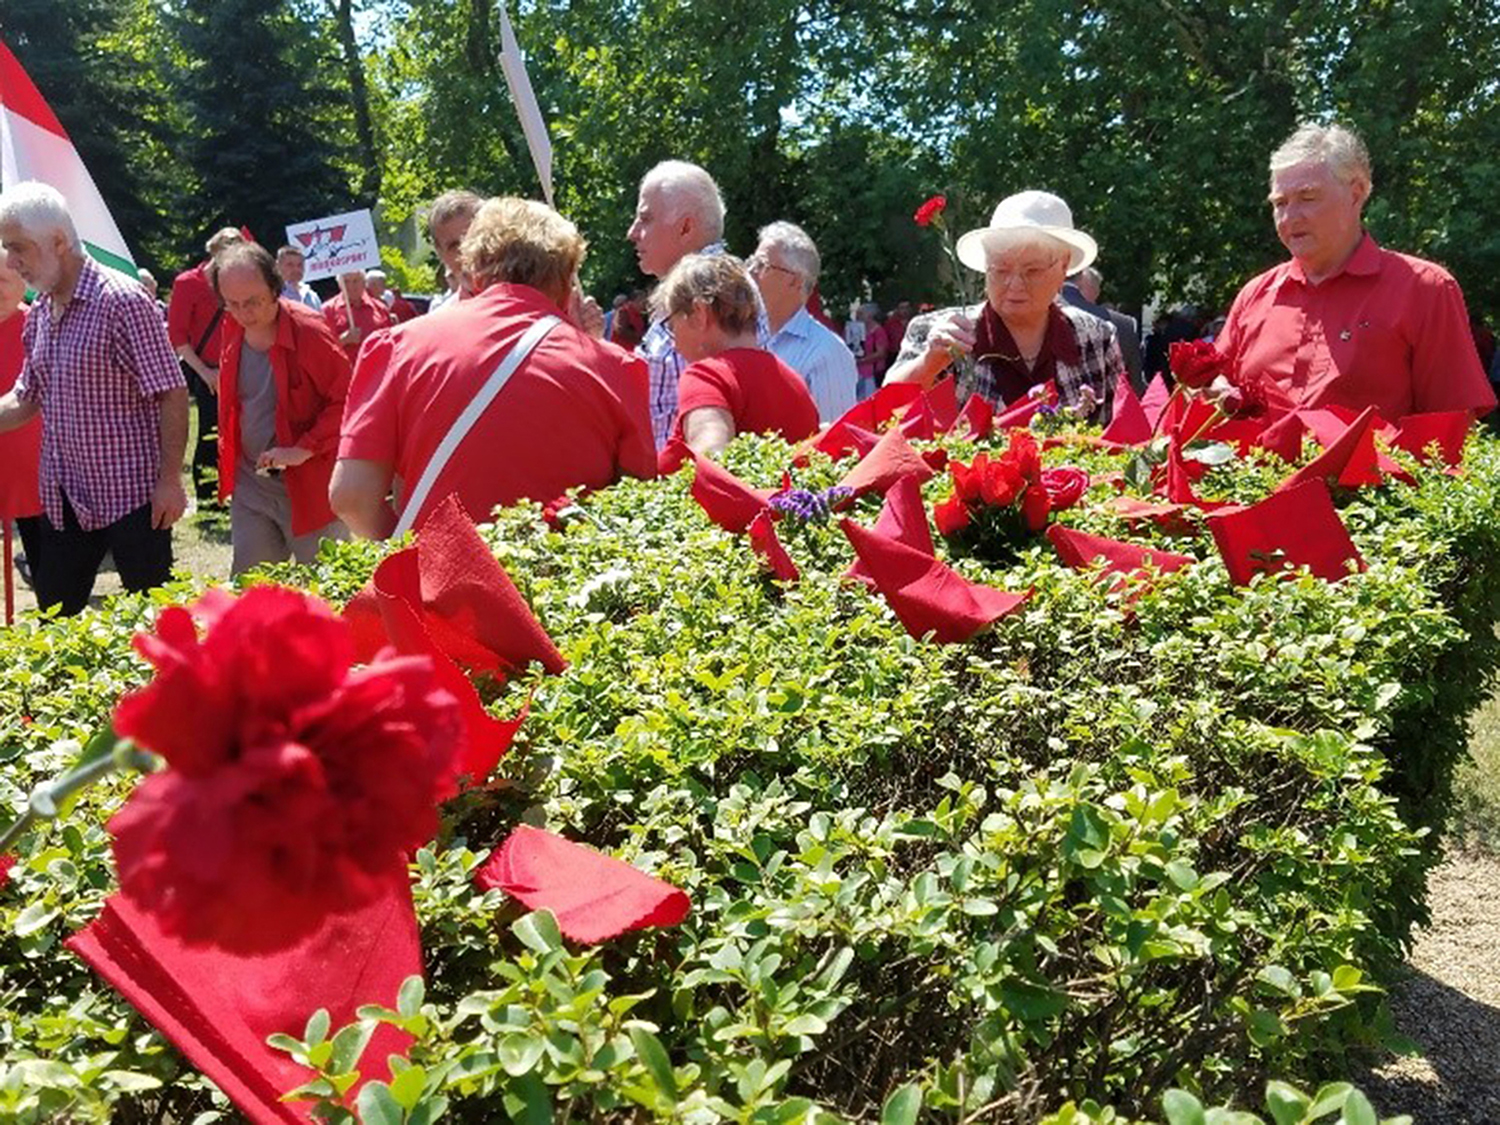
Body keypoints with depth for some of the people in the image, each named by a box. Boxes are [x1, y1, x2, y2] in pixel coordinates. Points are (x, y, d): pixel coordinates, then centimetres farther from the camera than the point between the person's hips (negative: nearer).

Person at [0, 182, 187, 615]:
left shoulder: (122, 301, -13)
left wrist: (170, 480, -18)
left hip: (130, 495, -8)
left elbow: (172, 394, -15)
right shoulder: (39, 314, 11)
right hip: (63, 499, 8)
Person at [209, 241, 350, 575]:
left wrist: (303, 450, -23)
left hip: (309, 485, -6)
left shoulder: (309, 330, -15)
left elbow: (346, 400, -16)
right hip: (250, 484, 6)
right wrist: (229, 462, 13)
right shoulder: (232, 331, 4)